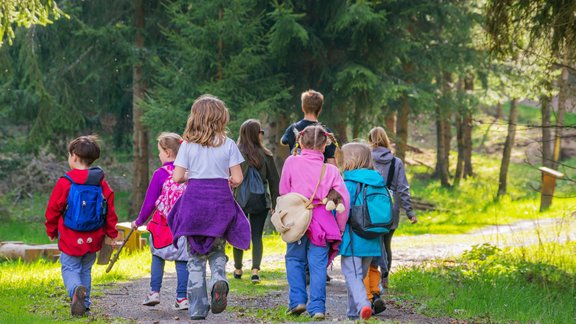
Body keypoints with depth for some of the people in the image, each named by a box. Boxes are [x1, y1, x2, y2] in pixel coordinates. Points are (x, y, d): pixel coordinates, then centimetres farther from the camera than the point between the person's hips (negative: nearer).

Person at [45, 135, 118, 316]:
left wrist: (51, 230, 11)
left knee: (70, 268, 2)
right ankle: (84, 305, 16)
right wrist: (111, 233, 15)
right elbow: (110, 210, 4)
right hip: (93, 239, 4)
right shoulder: (101, 184, 0)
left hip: (70, 239, -4)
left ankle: (76, 290, -28)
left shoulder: (65, 183, -11)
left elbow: (53, 209, -4)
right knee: (86, 270, 17)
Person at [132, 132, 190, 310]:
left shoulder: (160, 174, -8)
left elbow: (150, 201, -3)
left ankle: (154, 292, 14)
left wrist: (139, 221, 10)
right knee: (182, 260, 5)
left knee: (158, 257, 16)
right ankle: (182, 297, 3)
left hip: (163, 225, -2)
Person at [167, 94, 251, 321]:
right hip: (220, 201, 0)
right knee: (217, 251, 15)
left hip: (194, 200, 0)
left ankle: (197, 309, 5)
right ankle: (219, 279, -18)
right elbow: (237, 179, -3)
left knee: (195, 256, 8)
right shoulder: (228, 144, -2)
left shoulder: (188, 145, -1)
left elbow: (177, 177, -5)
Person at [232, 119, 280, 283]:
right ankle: (255, 270, -6)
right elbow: (274, 181, 0)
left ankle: (238, 270, 24)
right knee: (257, 236, 7)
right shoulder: (265, 155, -4)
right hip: (260, 202, 0)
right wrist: (275, 204, 7)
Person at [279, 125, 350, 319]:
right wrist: (340, 227, 8)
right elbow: (344, 199, -3)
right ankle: (317, 307, 1)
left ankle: (297, 300, 8)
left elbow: (283, 191, 6)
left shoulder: (292, 162, -1)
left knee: (294, 259, 16)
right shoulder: (331, 170, -1)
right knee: (318, 264, 4)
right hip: (322, 221, 0)